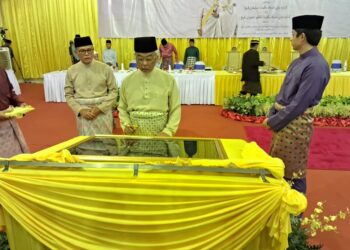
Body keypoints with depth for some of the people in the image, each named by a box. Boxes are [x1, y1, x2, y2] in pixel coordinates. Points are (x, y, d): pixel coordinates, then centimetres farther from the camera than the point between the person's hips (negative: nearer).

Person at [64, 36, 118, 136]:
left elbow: (113, 91, -3)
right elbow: (68, 95, 5)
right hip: (83, 113, 2)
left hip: (103, 112, -1)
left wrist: (100, 108, -12)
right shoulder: (71, 71, 1)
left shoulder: (105, 68, -5)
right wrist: (80, 110, -9)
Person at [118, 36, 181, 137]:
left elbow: (175, 109, -1)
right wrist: (126, 125, -7)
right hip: (134, 133, 1)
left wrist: (168, 131, -12)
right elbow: (122, 108, 10)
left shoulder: (169, 80, -4)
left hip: (160, 132, -1)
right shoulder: (127, 81, 1)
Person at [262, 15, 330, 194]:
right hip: (283, 120, 9)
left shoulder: (316, 66, -20)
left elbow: (299, 104, -22)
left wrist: (272, 121, -14)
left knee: (293, 173, 7)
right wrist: (271, 116, 3)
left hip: (295, 124, -9)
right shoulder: (298, 61, 7)